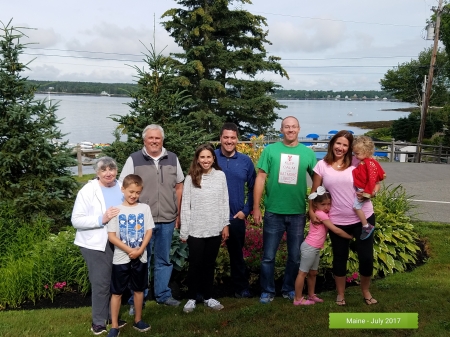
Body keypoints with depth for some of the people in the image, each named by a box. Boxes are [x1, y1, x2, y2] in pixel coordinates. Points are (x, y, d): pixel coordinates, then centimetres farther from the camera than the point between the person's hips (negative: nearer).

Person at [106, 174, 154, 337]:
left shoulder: (145, 208, -1)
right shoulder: (116, 210, -6)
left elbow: (149, 232, -1)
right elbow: (111, 236, -9)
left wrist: (140, 250, -14)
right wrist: (129, 250, -16)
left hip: (140, 257, 2)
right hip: (121, 258, -2)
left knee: (139, 289, 14)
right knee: (117, 292, 5)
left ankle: (138, 320, 30)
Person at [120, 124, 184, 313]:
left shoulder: (172, 159, 6)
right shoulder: (134, 159, -3)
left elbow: (178, 187, 12)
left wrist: (178, 213, 11)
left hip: (167, 220, 3)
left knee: (164, 260, 15)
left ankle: (163, 295, 30)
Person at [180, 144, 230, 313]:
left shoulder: (220, 175, 1)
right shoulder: (190, 178, -4)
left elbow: (225, 202, 5)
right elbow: (185, 206, -2)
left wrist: (225, 224, 3)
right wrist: (184, 231, -3)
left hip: (215, 229, 2)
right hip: (195, 230, -2)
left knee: (210, 264, 13)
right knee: (195, 264, 7)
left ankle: (208, 297, 26)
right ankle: (191, 298, 21)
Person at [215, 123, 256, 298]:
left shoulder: (246, 161, 2)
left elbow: (252, 188, 7)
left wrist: (246, 210, -1)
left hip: (236, 217, 1)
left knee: (237, 254, 14)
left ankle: (242, 288, 27)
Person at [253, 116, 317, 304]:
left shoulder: (308, 153, 3)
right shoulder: (270, 150, -1)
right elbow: (260, 178, -2)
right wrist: (256, 208, -5)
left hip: (298, 213, 2)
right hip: (273, 212, -1)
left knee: (295, 256, 13)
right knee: (268, 256, 6)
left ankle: (289, 289, 30)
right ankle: (267, 291, 22)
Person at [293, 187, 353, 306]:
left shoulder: (323, 213, 12)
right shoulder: (321, 214, -17)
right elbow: (336, 230, -17)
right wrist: (351, 236, -10)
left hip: (316, 248, 9)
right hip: (310, 247, -9)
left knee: (313, 273, 17)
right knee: (303, 272, -2)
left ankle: (311, 296, 28)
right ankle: (298, 299, 4)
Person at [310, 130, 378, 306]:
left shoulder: (357, 163, -2)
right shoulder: (322, 165, 0)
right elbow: (315, 191, 6)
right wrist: (311, 211, -2)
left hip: (363, 218, 0)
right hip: (337, 221, 0)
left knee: (366, 257, 4)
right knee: (340, 258, 13)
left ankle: (365, 290, 31)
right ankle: (340, 293, 33)